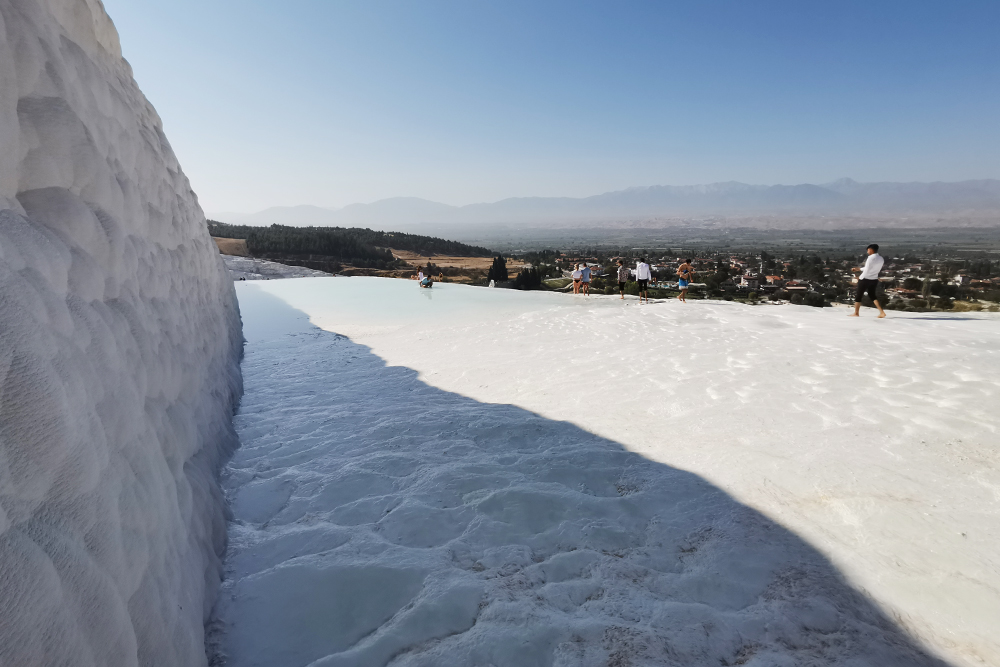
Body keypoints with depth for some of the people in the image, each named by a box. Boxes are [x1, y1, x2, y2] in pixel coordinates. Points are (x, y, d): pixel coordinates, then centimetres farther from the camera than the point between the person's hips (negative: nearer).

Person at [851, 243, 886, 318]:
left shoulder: (871, 258, -19)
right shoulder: (881, 259, 6)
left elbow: (866, 271, -20)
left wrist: (860, 277, -4)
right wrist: (858, 269, 21)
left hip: (865, 279, -7)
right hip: (874, 280, 7)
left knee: (858, 295, 8)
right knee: (873, 296, 20)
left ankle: (856, 313, 15)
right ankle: (882, 312, 8)